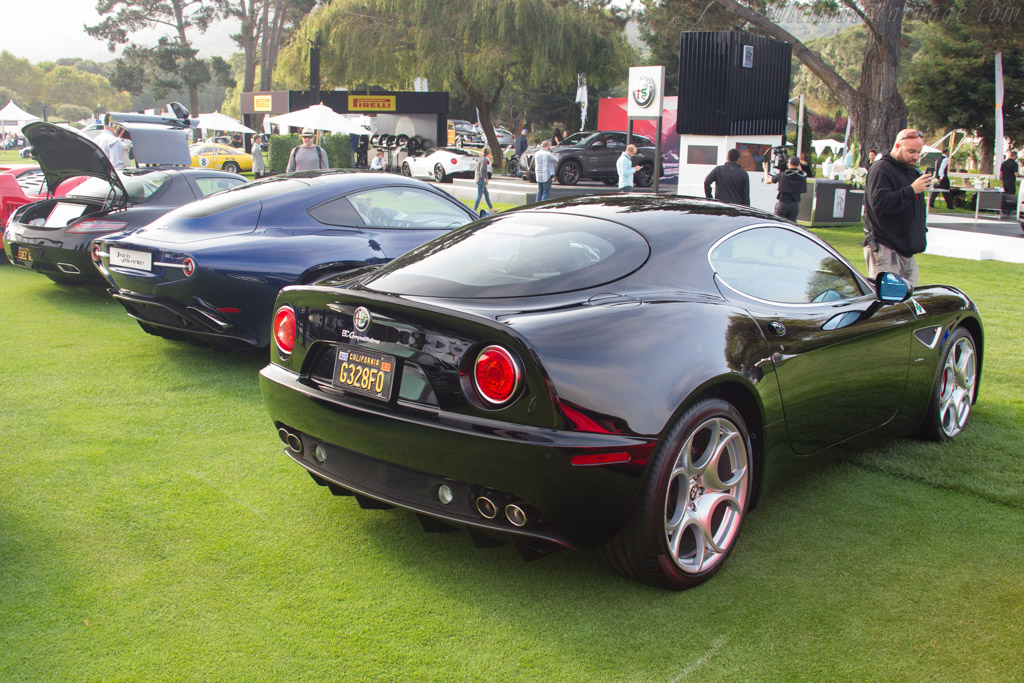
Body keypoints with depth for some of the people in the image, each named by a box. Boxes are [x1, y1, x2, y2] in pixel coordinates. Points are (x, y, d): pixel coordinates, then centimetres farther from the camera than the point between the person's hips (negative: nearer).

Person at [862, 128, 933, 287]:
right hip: (884, 250, -9)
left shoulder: (913, 171, 20)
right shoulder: (881, 169, -9)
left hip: (907, 252, 9)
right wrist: (911, 190, -25)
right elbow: (879, 203, -25)